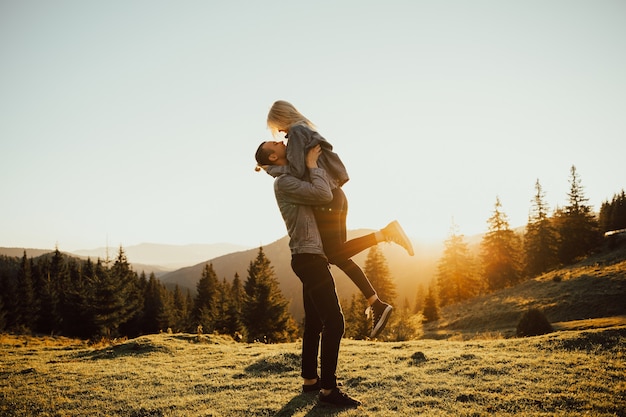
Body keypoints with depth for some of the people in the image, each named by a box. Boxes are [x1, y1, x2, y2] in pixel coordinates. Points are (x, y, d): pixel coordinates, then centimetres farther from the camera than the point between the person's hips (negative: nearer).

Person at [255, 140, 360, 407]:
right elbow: (324, 195, -21)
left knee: (314, 322, 13)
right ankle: (328, 389, -10)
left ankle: (310, 380, 22)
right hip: (309, 258, -10)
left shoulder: (293, 180, 19)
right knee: (334, 322, -13)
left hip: (310, 258, 10)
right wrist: (312, 164, -10)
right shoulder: (284, 182, -11)